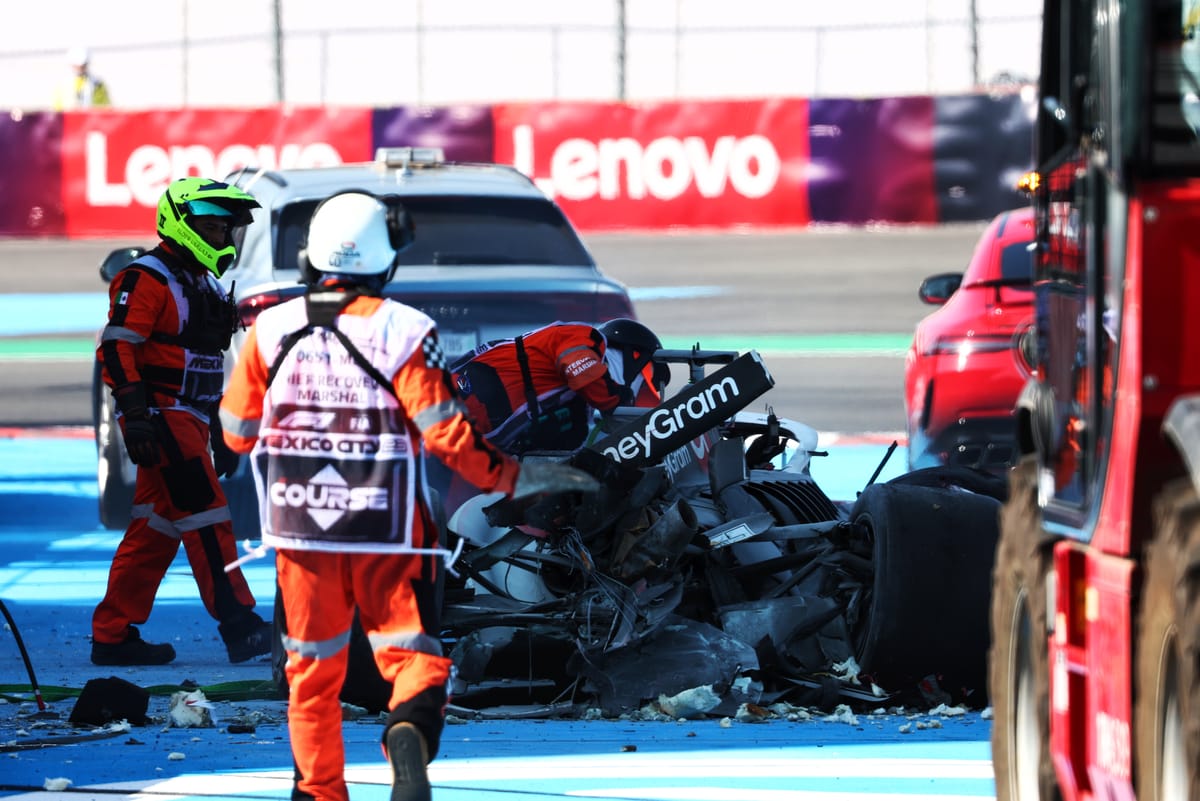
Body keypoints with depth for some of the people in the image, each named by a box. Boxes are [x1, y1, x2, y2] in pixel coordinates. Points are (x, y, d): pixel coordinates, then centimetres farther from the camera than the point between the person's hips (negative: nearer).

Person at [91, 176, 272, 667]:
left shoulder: (204, 285, 22)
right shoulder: (146, 280, -9)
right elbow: (116, 348, -16)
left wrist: (220, 433, 26)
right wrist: (135, 413, -24)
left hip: (190, 422, 10)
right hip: (161, 419, -10)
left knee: (155, 530, 8)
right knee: (206, 518, -13)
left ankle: (112, 636, 10)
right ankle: (239, 626, -16)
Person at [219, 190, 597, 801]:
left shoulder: (270, 330, -1)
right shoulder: (403, 331, -11)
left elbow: (238, 431, 7)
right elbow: (446, 435, -14)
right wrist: (513, 477, -2)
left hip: (300, 528, 3)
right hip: (386, 527, -3)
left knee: (312, 664, 16)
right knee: (410, 650, 2)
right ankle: (410, 730, -27)